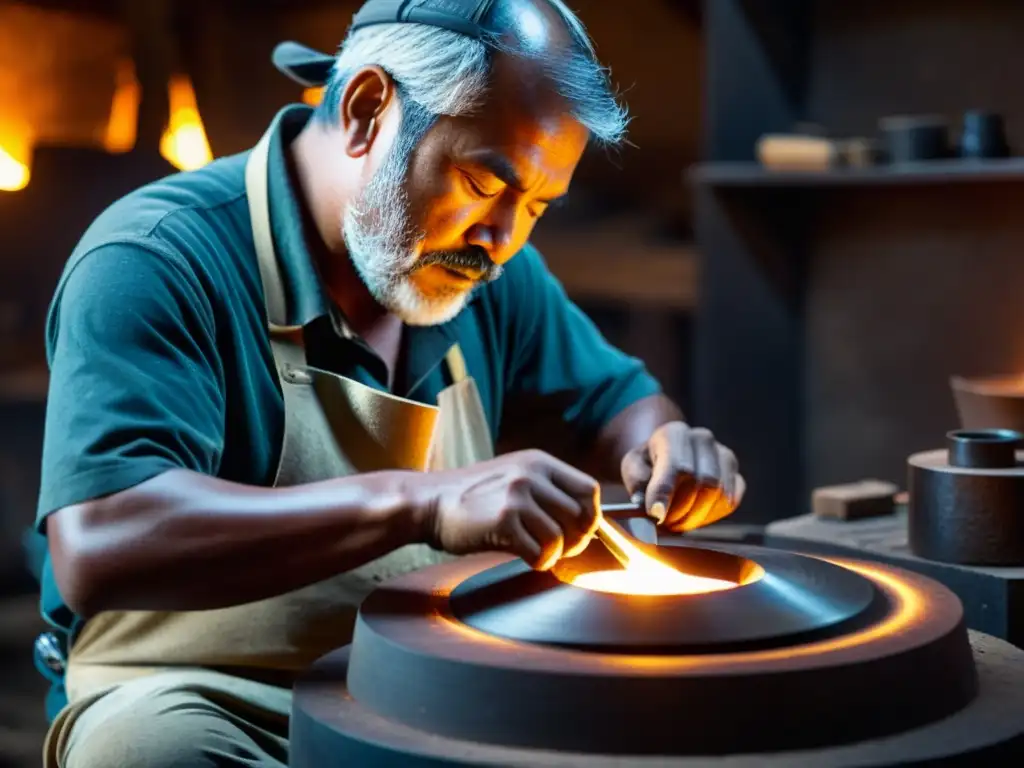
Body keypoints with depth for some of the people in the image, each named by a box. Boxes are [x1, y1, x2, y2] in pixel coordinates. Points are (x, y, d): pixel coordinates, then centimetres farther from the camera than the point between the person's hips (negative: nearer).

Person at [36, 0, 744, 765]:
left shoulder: (485, 268, 1)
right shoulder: (158, 260, -20)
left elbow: (613, 397, 17)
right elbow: (98, 548, -34)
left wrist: (664, 447, -8)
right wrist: (419, 503, -40)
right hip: (201, 705, -4)